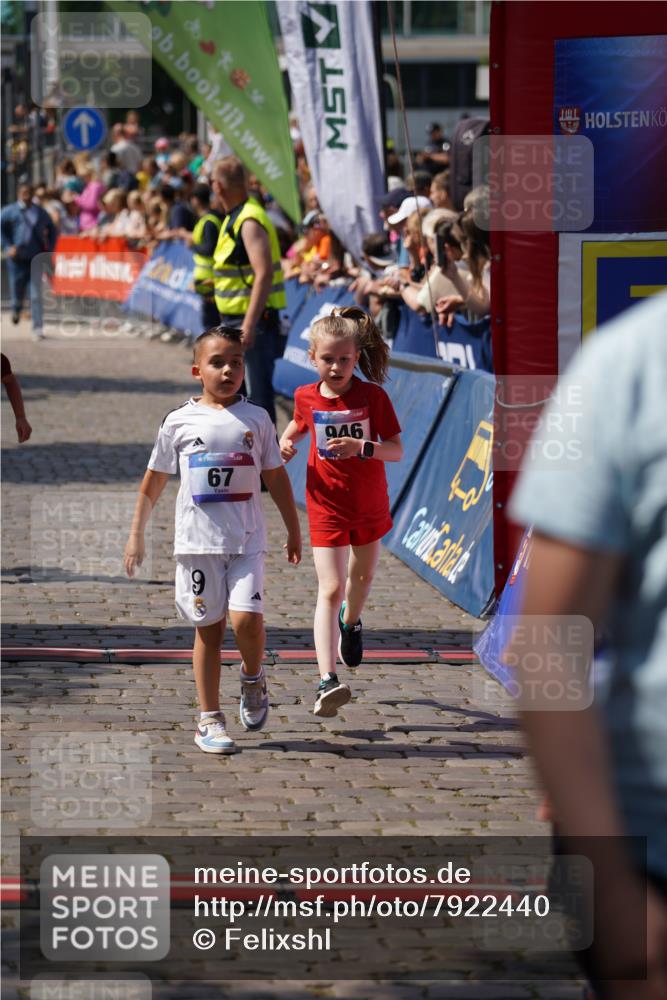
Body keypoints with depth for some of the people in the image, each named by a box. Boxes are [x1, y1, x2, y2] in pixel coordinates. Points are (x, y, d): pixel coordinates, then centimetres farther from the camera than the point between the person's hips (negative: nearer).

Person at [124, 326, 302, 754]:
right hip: (198, 541, 0)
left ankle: (253, 678, 15)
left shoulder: (256, 419, 4)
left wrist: (294, 530, 13)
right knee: (209, 628, 4)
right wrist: (137, 534, 10)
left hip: (246, 541, 0)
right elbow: (155, 478, 10)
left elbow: (276, 477, 12)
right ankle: (210, 719, 12)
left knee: (247, 618, -16)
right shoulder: (180, 421, 2)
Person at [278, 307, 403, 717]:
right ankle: (327, 681, -23)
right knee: (330, 589, -13)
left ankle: (351, 622, 60)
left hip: (370, 504, 1)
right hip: (327, 505, -1)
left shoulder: (373, 397, -13)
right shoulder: (307, 397, -5)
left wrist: (362, 446, -32)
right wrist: (288, 442, -2)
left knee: (363, 575, 24)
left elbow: (397, 450, -15)